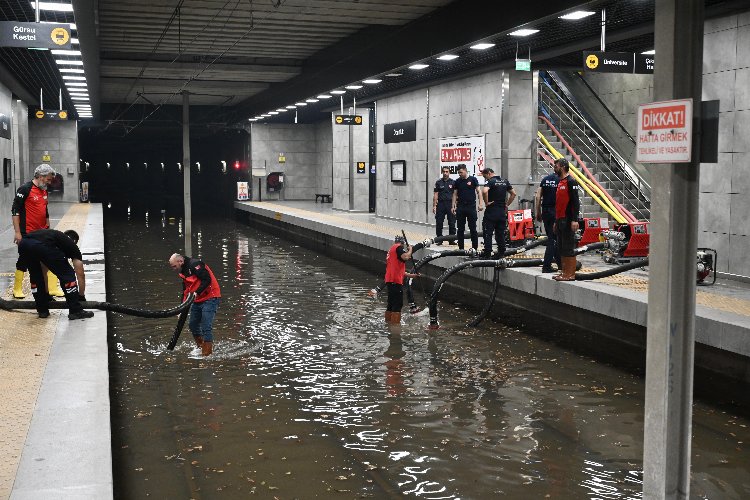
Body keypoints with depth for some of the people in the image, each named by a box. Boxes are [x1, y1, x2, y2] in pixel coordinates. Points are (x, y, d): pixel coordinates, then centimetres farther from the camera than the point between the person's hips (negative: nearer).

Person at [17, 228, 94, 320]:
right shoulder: (72, 245, 30)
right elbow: (80, 275, 28)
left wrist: (46, 294, 56)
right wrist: (82, 297, 39)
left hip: (23, 244, 6)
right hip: (41, 246, -6)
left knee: (35, 276, 32)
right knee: (67, 275, 12)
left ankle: (42, 310, 32)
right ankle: (76, 311, 12)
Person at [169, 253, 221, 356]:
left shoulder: (195, 265, -16)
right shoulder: (183, 271, 15)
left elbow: (207, 280, -25)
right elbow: (185, 291, 20)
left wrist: (197, 292, -32)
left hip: (210, 298, -10)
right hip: (197, 300, 10)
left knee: (206, 327, -12)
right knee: (192, 325, 14)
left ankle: (207, 354, -8)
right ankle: (200, 348, 29)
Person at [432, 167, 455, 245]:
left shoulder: (453, 182, 4)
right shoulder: (438, 182, 6)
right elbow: (435, 195, 6)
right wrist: (434, 206, -1)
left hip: (450, 204, -1)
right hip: (440, 204, 1)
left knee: (452, 223, 1)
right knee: (439, 223, 2)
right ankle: (439, 239, 10)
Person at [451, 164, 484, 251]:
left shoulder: (473, 179, 0)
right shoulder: (457, 181, 8)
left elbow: (478, 192, 0)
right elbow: (455, 194, 11)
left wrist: (480, 204, -9)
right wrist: (453, 206, 4)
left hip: (471, 207, -3)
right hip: (460, 207, 3)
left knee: (473, 228, 0)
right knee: (460, 229, 5)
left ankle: (475, 247, 4)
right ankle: (461, 247, 11)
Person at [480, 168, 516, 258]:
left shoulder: (490, 181, -10)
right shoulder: (505, 181, 11)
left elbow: (484, 191, -30)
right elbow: (513, 194, 15)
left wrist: (486, 202, -17)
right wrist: (507, 205, 15)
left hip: (491, 211, -6)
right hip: (502, 212, 6)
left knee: (488, 233, -1)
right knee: (501, 234, 10)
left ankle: (487, 255, -4)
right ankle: (501, 254, 11)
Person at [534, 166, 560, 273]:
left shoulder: (545, 179, 9)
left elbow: (537, 197, 6)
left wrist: (538, 213, 12)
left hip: (546, 211, 5)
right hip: (556, 212, -5)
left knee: (551, 237, 13)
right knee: (552, 239, 0)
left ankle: (560, 263, 22)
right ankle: (546, 266, -3)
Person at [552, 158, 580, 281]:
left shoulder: (571, 181, -10)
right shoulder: (560, 182, 18)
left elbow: (576, 202, -16)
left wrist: (575, 220, -23)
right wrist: (556, 221, 23)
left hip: (567, 220, -10)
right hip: (560, 220, 10)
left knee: (568, 248, -7)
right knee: (561, 247, 11)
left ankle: (571, 274, -4)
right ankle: (564, 272, 17)